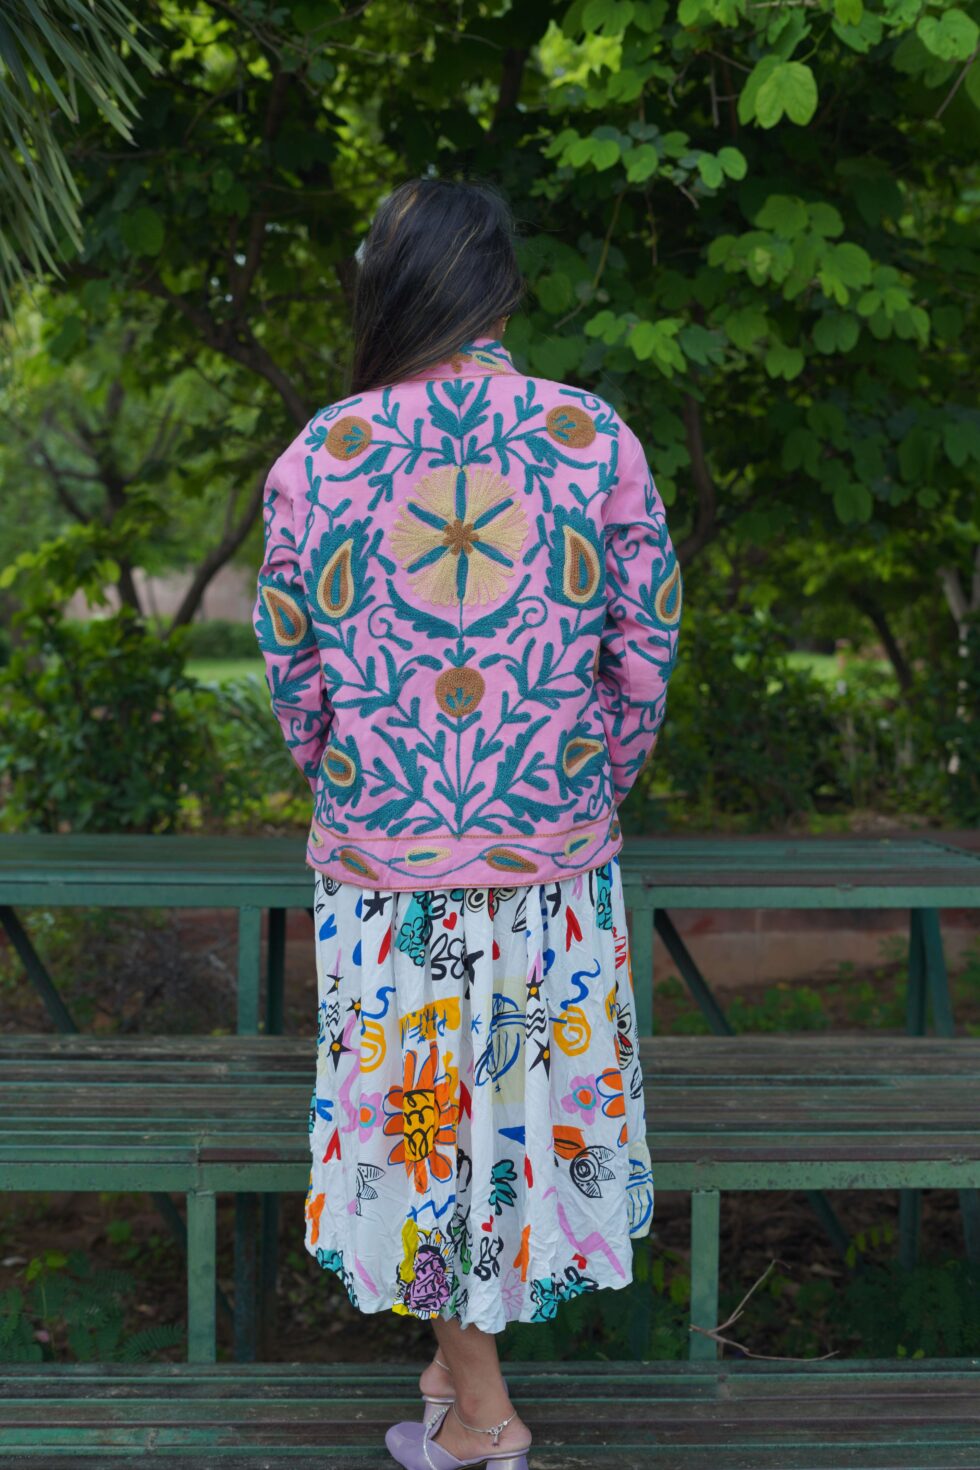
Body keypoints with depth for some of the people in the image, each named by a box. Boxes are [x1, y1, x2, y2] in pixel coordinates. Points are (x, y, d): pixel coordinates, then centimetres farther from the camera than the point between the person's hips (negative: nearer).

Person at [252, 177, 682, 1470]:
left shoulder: (315, 460, -8)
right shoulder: (597, 441, -8)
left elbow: (294, 682, 0)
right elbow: (645, 660, -2)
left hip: (383, 864, -1)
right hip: (555, 853, 1)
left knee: (423, 1113, 13)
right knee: (536, 1083, 18)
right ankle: (469, 1349, 35)